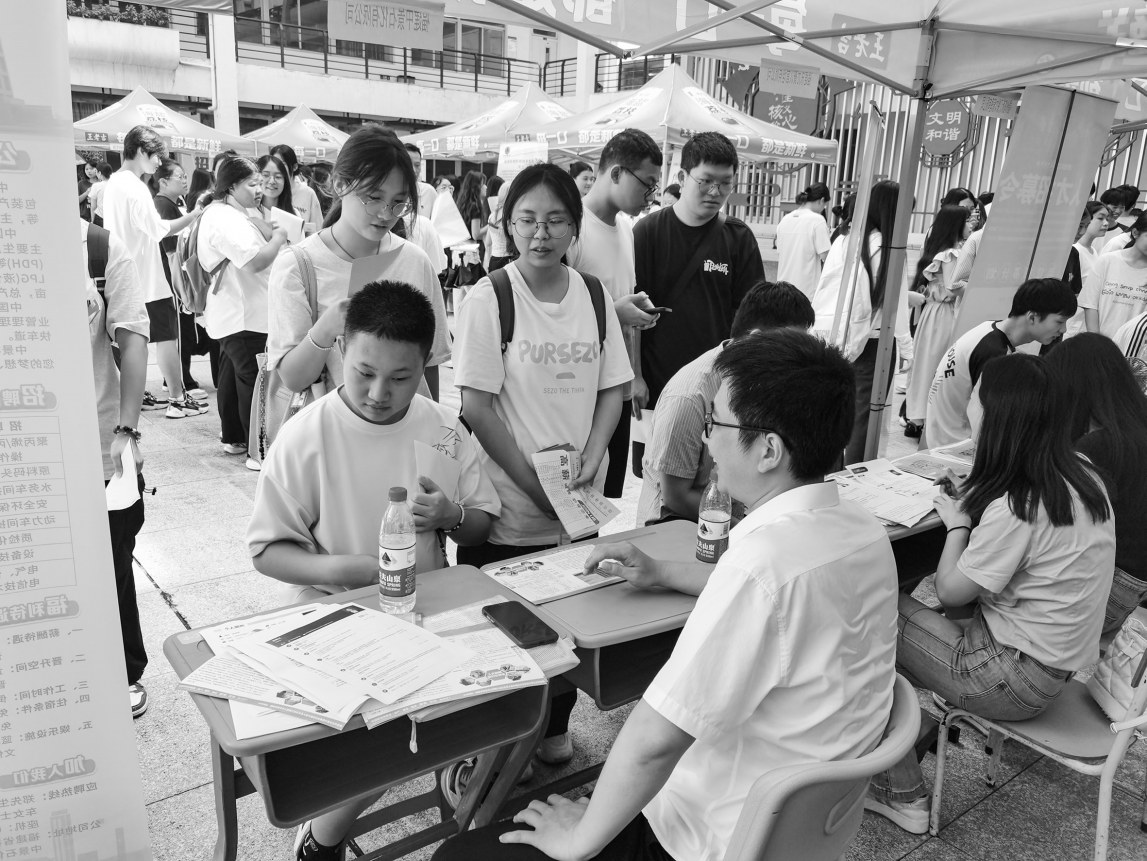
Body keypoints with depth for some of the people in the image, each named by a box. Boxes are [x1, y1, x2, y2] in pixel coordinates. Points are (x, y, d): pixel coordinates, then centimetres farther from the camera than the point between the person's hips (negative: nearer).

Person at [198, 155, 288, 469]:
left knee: (233, 373, 18)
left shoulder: (238, 213, 17)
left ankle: (232, 437, 31)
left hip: (234, 311, 11)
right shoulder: (225, 218, -17)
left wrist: (264, 228, -2)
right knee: (252, 379, -10)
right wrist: (278, 238, -12)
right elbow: (255, 261, -26)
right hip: (243, 314, -11)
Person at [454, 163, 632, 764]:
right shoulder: (488, 298, -10)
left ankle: (555, 728, 38)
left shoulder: (593, 297, 4)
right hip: (507, 512, -4)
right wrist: (537, 486, -13)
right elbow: (477, 407, -12)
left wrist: (589, 462, -8)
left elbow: (612, 390, 7)